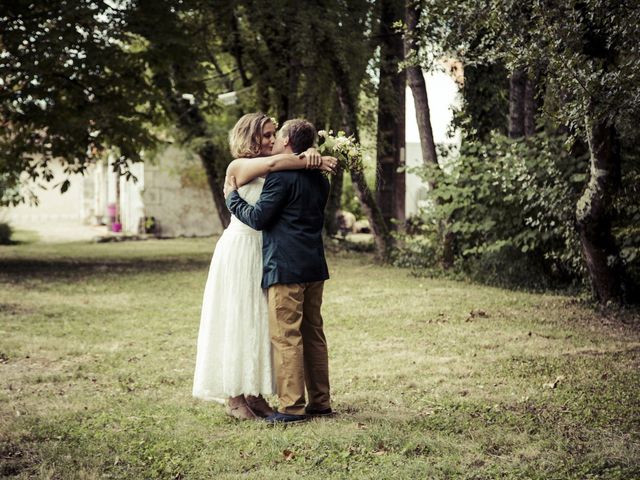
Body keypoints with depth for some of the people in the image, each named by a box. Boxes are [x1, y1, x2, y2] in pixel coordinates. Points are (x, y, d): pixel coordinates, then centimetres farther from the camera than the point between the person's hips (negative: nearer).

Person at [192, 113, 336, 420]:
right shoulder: (238, 167, -9)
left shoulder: (272, 172, 11)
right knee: (238, 322, -3)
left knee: (261, 322, 7)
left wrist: (311, 154, -16)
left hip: (265, 252, 7)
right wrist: (315, 163, -22)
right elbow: (273, 162, -26)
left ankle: (255, 394, 13)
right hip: (241, 249, -7)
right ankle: (234, 398, 3)